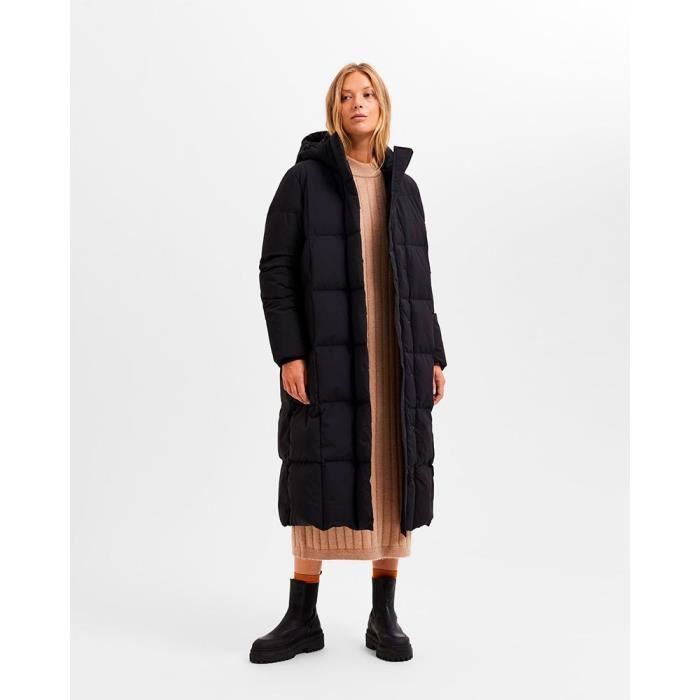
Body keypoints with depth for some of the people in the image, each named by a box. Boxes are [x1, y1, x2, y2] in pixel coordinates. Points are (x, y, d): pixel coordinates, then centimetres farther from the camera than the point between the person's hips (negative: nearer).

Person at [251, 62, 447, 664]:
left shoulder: (403, 187, 15)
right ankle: (303, 619, 11)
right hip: (327, 351, -3)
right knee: (321, 479, -1)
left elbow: (419, 279, 15)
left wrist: (434, 355, 8)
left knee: (392, 479, 3)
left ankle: (384, 616, 15)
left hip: (396, 356, 3)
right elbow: (276, 269, -2)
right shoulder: (305, 177, 3)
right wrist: (288, 353, -13)